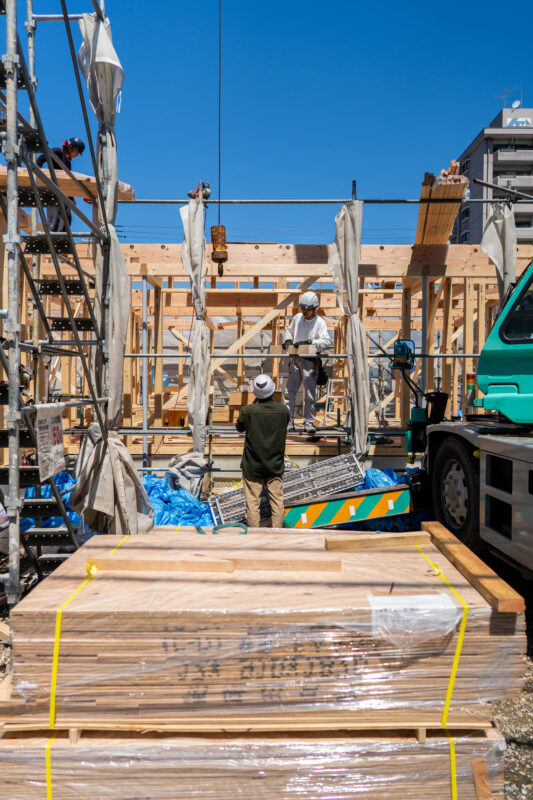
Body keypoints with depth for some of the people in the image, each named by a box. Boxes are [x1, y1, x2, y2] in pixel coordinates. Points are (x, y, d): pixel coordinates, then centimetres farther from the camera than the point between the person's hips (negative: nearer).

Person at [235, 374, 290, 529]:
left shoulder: (248, 411, -16)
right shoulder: (283, 410, -11)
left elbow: (239, 427, 3)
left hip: (253, 466, -2)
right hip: (275, 465, 2)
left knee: (253, 502, 6)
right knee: (277, 501, 12)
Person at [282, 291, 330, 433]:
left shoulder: (320, 322, -8)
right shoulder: (298, 318, 7)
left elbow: (326, 341, -20)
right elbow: (289, 330, 24)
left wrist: (308, 342, -28)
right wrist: (287, 340, 3)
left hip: (310, 362, -5)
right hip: (295, 360, 5)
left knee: (310, 394, 1)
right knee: (289, 392, 4)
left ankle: (309, 422, 13)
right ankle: (289, 422, 11)